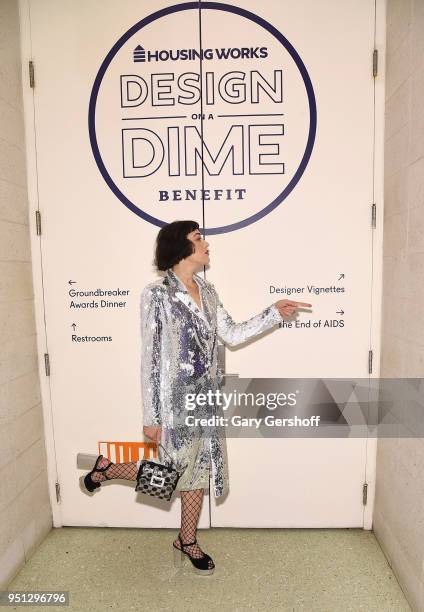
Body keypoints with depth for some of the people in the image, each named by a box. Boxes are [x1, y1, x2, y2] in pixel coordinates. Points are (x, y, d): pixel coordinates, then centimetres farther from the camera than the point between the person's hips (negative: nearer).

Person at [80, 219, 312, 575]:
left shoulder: (207, 291, 6)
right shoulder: (157, 294, -14)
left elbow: (232, 335, 7)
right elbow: (150, 358, -14)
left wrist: (274, 313, 0)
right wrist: (150, 416, -11)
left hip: (206, 399, 7)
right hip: (175, 401, -6)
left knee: (199, 471, 18)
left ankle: (187, 541, 41)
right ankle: (106, 468, 32)